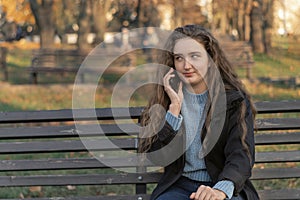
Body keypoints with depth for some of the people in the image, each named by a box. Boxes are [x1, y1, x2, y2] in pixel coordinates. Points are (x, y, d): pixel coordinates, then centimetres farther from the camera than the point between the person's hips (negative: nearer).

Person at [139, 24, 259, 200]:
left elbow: (241, 156, -11)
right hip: (180, 185, 2)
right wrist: (174, 108, -10)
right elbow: (157, 157, -2)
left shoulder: (235, 101, 2)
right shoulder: (164, 99, 8)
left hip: (224, 185, -2)